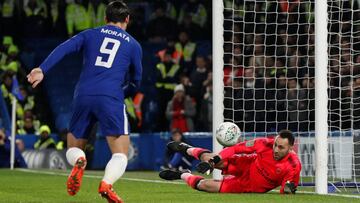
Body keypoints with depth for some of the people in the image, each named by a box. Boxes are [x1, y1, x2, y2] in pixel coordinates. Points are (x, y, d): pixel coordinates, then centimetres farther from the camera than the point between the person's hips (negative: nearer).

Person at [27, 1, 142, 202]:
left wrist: (42, 69, -7)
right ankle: (107, 183, -31)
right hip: (111, 98, -2)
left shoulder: (90, 34, 19)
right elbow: (136, 82, 22)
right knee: (121, 153, 0)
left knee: (74, 147, 17)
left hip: (83, 96, 2)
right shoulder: (133, 44, 16)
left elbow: (64, 48, 1)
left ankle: (78, 162, -20)